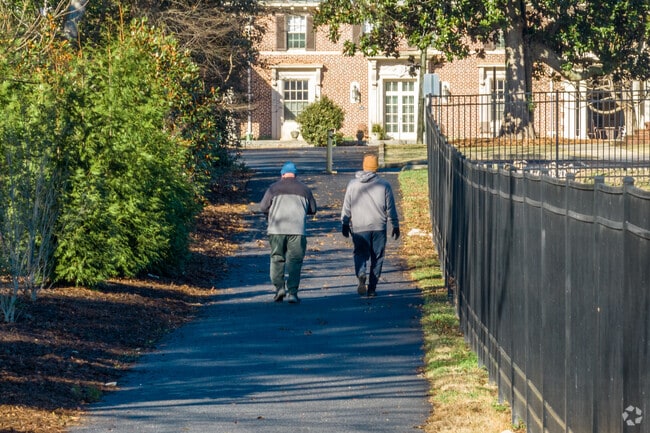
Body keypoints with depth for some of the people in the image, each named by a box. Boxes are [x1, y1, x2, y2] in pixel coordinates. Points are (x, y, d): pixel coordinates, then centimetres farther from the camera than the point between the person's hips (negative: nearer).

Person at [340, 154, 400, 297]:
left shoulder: (352, 184, 2)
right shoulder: (384, 185, 0)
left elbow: (346, 207, 6)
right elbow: (391, 208, 4)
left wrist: (345, 224, 16)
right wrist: (395, 226, 13)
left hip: (359, 227, 0)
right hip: (379, 226, 0)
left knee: (360, 253, 9)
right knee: (377, 257, 7)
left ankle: (361, 274, -22)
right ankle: (372, 288, 4)